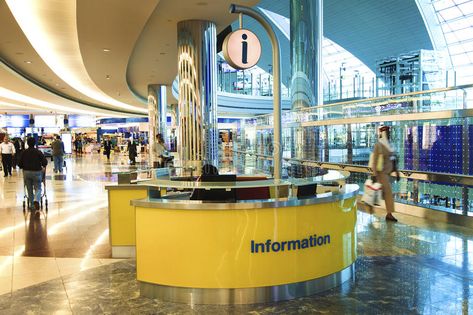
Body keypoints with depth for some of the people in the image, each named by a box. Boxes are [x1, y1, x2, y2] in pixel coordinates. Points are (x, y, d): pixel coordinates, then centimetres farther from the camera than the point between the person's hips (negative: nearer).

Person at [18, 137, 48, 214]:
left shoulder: (24, 152, 1)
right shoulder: (38, 152, -5)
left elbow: (20, 164, 2)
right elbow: (45, 162, -8)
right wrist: (43, 166, 12)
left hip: (26, 172, 2)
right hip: (37, 172, -2)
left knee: (29, 190, 13)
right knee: (38, 188, 3)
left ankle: (32, 205, 19)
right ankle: (36, 201, -24)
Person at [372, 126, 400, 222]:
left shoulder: (388, 145, 11)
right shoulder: (378, 145, -13)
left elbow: (393, 159, 15)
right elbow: (374, 161, -15)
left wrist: (397, 172, 14)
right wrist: (374, 174, -18)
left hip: (387, 172, 8)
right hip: (381, 173, -8)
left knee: (383, 192, 11)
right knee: (388, 192, -6)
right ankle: (389, 214, 3)